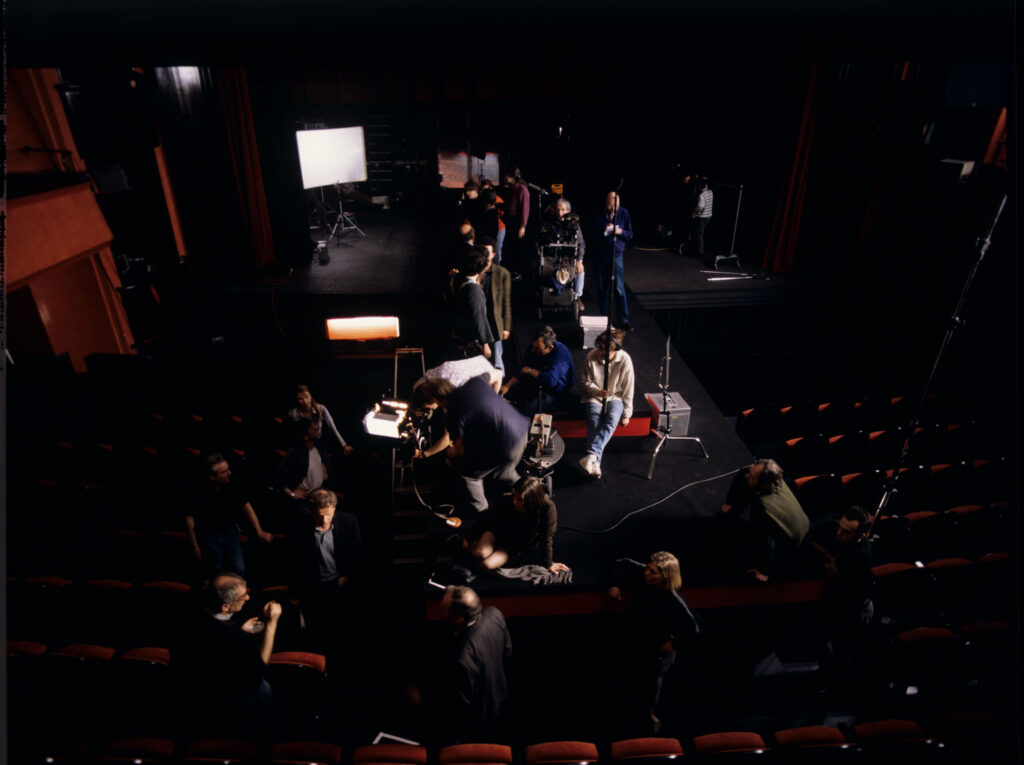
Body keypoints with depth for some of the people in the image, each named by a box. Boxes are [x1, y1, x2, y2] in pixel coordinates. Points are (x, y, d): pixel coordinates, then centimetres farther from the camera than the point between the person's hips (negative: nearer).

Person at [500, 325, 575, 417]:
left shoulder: (561, 353, -26)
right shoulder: (534, 347, -5)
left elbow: (550, 381, -37)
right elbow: (522, 370, 3)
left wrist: (530, 371, -21)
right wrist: (507, 386, -12)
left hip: (556, 393, -7)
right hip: (538, 385, 7)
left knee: (527, 409, -27)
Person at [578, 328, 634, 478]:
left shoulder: (625, 360, -14)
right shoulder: (592, 356, -11)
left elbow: (628, 390, -6)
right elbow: (586, 382, 0)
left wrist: (626, 414, -3)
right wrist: (598, 391, -21)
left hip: (615, 397, 0)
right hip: (593, 397, 1)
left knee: (612, 420, -31)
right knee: (594, 423, -26)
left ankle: (592, 454, -42)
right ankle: (595, 463, -32)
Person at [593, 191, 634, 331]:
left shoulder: (623, 213, 0)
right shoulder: (599, 215, 0)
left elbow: (630, 235, 5)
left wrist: (620, 231, -15)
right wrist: (604, 232, -16)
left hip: (616, 255, -1)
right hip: (601, 255, 1)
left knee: (619, 288, -5)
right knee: (603, 288, 8)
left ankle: (623, 320, 1)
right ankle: (604, 318, 22)